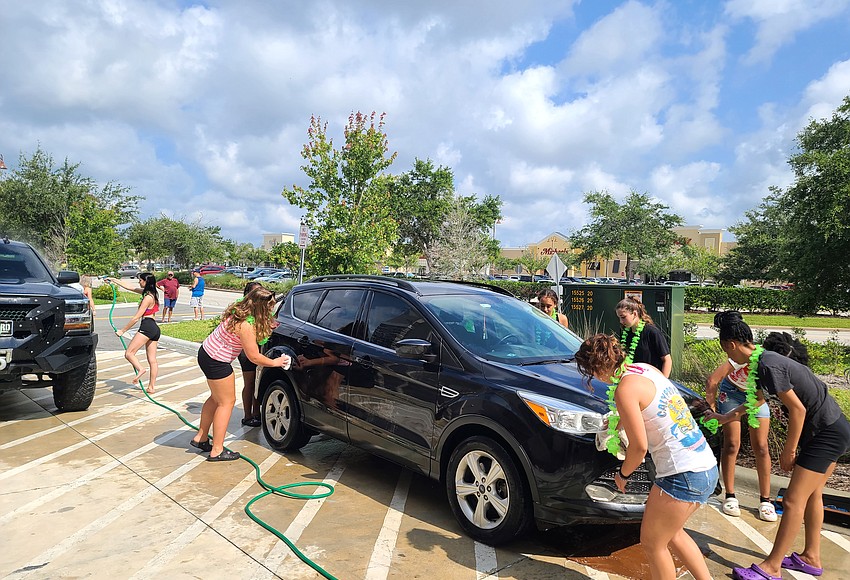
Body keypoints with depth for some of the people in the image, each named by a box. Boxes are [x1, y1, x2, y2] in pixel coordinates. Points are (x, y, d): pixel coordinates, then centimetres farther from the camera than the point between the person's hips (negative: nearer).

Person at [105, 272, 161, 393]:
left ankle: (140, 369, -31)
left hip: (147, 326, -10)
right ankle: (152, 387, 9)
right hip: (155, 328, 10)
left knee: (129, 353, -10)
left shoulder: (148, 297, -11)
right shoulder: (152, 294, 15)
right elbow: (129, 286, 26)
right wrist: (113, 280, 32)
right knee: (152, 360, 8)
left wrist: (122, 330, -5)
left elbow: (136, 318, -11)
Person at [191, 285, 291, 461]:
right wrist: (275, 362, -6)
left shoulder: (239, 312, -2)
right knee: (227, 402, 1)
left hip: (206, 352, 10)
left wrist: (265, 327, 9)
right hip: (216, 362, -10)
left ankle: (200, 438, 34)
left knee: (216, 398, 22)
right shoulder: (246, 325, -29)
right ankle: (217, 451, 7)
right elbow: (254, 356, -21)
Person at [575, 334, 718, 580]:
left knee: (652, 543, 11)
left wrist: (622, 474, 3)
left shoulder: (625, 388, -17)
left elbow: (639, 446, -14)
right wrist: (620, 423, 38)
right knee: (672, 533, 27)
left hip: (683, 476, -9)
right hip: (707, 467, 9)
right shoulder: (646, 369, 8)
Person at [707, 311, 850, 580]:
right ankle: (811, 557, 33)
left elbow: (798, 409, -23)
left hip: (827, 433, -10)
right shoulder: (763, 360, 7)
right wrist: (726, 417, 30)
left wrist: (788, 451, -13)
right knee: (811, 495, 19)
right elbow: (757, 400, 23)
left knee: (793, 501, -6)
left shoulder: (767, 366, -24)